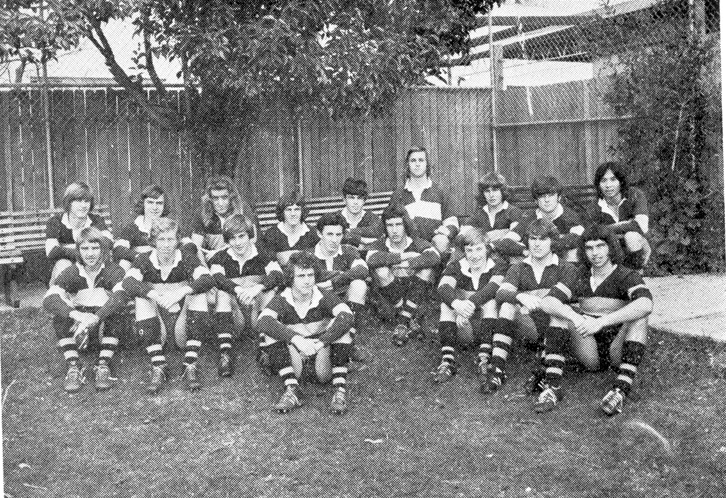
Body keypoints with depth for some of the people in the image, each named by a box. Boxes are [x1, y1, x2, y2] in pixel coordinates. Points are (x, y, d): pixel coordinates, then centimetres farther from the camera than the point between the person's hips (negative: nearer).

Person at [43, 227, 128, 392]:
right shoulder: (71, 273, -8)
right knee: (60, 318, -25)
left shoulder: (113, 271, -12)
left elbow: (122, 295, -33)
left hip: (106, 325, -2)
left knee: (115, 312, -31)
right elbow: (49, 299, -24)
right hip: (79, 324, 2)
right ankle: (74, 367, -21)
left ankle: (104, 366, -25)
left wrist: (93, 319, -47)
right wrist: (77, 315, -43)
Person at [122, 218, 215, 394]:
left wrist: (182, 291, -42)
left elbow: (208, 280, -24)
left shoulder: (187, 259, -6)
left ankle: (190, 367, -26)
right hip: (155, 322, 0)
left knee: (198, 294, -24)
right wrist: (155, 295, -43)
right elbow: (128, 282, -25)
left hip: (183, 319, 0)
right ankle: (158, 368, -28)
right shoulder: (144, 261, -5)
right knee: (142, 299, -25)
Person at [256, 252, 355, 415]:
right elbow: (263, 321, -32)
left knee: (340, 325, -26)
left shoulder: (323, 297, -12)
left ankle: (340, 390, -31)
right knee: (271, 333, -24)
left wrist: (320, 342, -41)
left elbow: (347, 316, -31)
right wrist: (296, 339, -44)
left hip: (323, 348, 0)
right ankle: (292, 390, -33)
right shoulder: (281, 300, -11)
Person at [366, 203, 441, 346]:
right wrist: (402, 256, -28)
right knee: (381, 271, -27)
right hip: (391, 297, -1)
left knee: (426, 269, -25)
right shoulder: (379, 245, -8)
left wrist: (407, 264, -29)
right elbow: (372, 260, -34)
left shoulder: (417, 243, -6)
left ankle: (402, 323, -21)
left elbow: (435, 257, -28)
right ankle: (411, 320, -18)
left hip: (415, 296, 1)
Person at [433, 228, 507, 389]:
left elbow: (492, 288, -27)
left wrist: (470, 304, -45)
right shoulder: (456, 267, 0)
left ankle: (484, 359, -37)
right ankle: (447, 360, -32)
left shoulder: (497, 267, -4)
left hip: (488, 328, -2)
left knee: (490, 299, -26)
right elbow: (443, 287, -22)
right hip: (462, 332, 2)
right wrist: (457, 304, -45)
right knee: (448, 302, -21)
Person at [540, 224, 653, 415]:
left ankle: (621, 391, -38)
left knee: (639, 315, -28)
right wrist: (575, 318, -35)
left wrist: (600, 322, -37)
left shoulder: (627, 277, -9)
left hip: (618, 350, -3)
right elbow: (547, 303, -16)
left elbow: (646, 304, -32)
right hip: (590, 354, 3)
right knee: (561, 309, -16)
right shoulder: (577, 278, 2)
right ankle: (552, 387, -27)